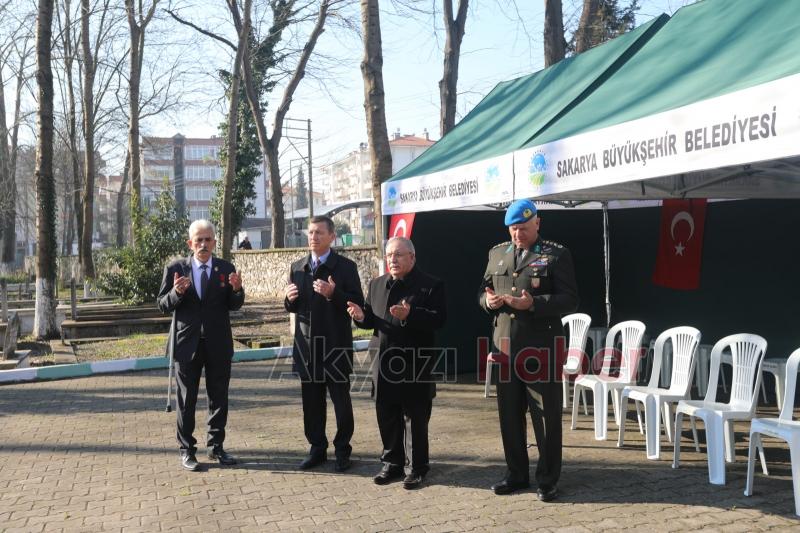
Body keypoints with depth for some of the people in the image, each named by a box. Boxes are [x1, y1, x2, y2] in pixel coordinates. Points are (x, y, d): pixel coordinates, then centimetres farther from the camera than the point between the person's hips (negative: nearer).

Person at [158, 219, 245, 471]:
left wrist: (237, 289, -20)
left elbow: (234, 306, 1)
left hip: (218, 344, 2)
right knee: (186, 400, 7)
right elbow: (162, 305, -1)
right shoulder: (175, 269, -2)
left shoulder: (226, 268, 1)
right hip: (187, 343, -1)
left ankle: (216, 446, 23)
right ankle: (186, 450, 18)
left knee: (219, 397, 9)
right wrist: (177, 292, -22)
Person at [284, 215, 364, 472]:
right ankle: (317, 448, 23)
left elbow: (358, 304, -10)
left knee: (341, 400, 4)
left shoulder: (345, 266, -4)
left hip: (335, 344, -4)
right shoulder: (297, 267, 11)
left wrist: (333, 294, -25)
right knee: (312, 400, 10)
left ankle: (343, 451, 17)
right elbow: (292, 307, 16)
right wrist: (290, 299, -7)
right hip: (306, 343, 4)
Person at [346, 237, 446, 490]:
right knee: (387, 418, 12)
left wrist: (410, 315, -29)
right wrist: (361, 316, -6)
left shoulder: (430, 285, -5)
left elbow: (438, 319, -16)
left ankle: (417, 467, 18)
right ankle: (392, 463, 27)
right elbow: (371, 318, 16)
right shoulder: (376, 285, 12)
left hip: (415, 364, -5)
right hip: (384, 362, 5)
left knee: (416, 419, 5)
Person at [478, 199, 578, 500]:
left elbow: (570, 300, -8)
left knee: (546, 417, 3)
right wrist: (488, 300, -5)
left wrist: (534, 303, -22)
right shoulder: (497, 254, 13)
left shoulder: (557, 255, -2)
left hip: (542, 348, -5)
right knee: (509, 414, 12)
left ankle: (548, 480, 16)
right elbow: (483, 291, 19)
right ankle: (516, 475, 27)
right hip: (505, 346, 5)